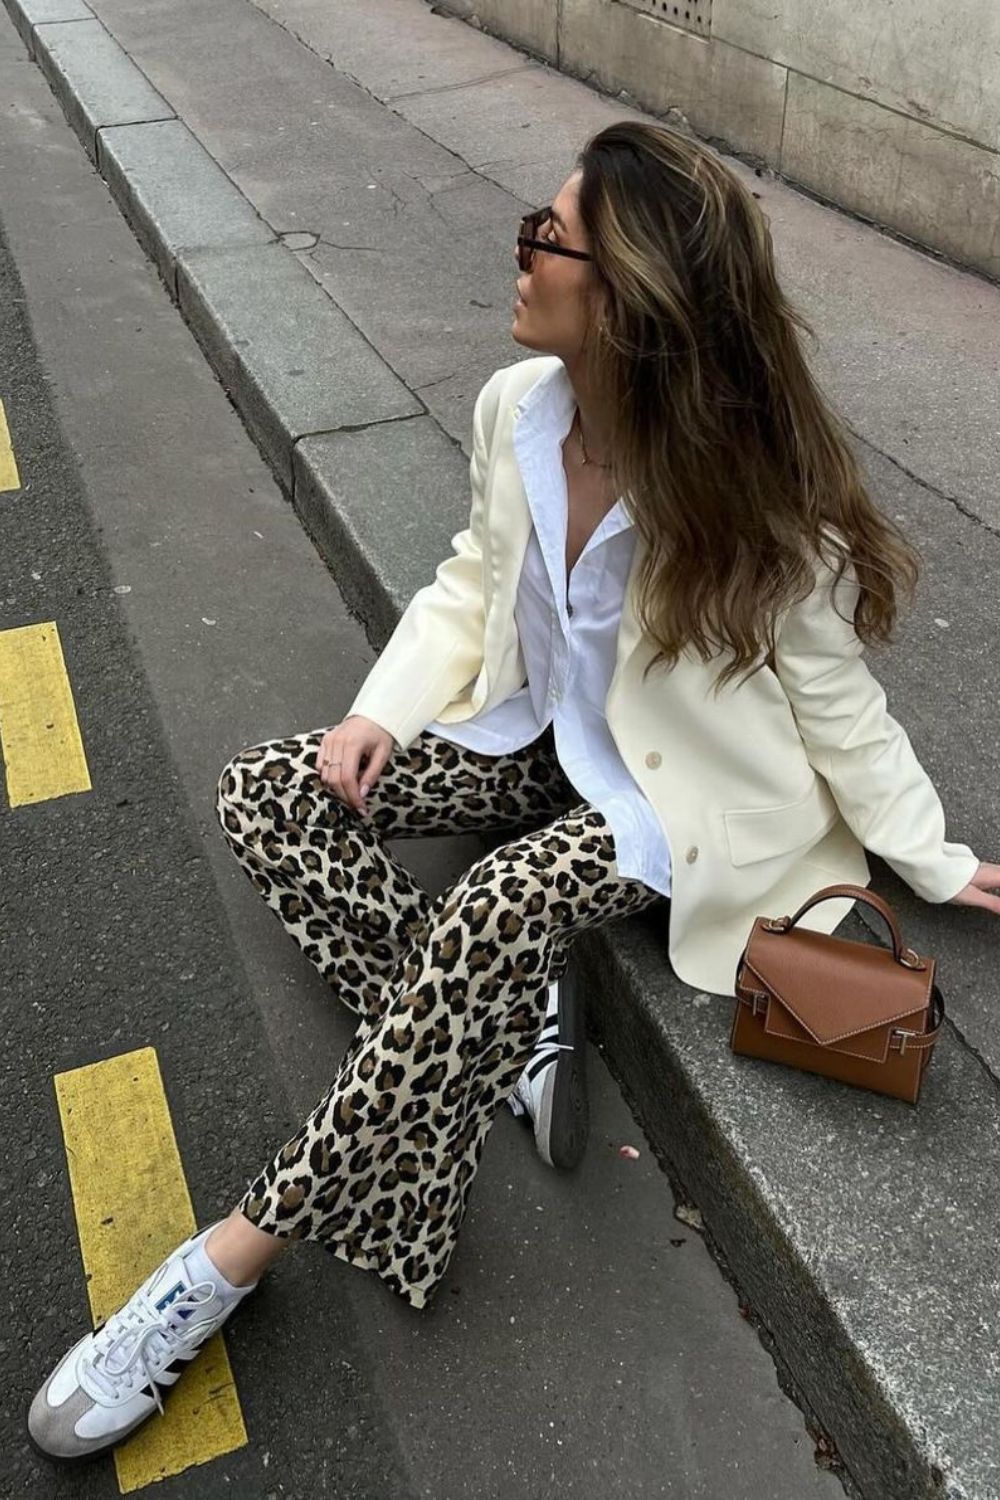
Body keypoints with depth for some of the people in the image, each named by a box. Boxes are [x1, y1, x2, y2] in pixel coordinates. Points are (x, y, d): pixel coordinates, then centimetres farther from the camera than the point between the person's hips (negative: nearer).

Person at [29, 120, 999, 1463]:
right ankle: (505, 1031, -11)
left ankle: (237, 1254, -19)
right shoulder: (516, 411, -12)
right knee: (265, 796, -6)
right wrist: (386, 708, -7)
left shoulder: (755, 503, -27)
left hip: (667, 796, -6)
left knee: (487, 918, -34)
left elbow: (835, 700, -12)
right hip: (538, 733, 7)